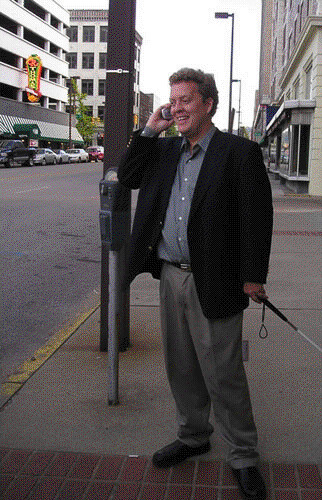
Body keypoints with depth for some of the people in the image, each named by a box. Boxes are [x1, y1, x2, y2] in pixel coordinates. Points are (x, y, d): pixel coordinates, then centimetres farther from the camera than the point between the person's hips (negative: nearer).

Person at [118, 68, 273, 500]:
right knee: (181, 367, 18)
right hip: (171, 276, 6)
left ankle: (243, 456, 20)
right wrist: (150, 130, 1)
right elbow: (127, 177, 10)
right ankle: (193, 436, 38)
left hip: (213, 283, -6)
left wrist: (253, 278, -13)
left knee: (223, 375, 1)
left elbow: (258, 217, -11)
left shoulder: (240, 152, -8)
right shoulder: (165, 149, 12)